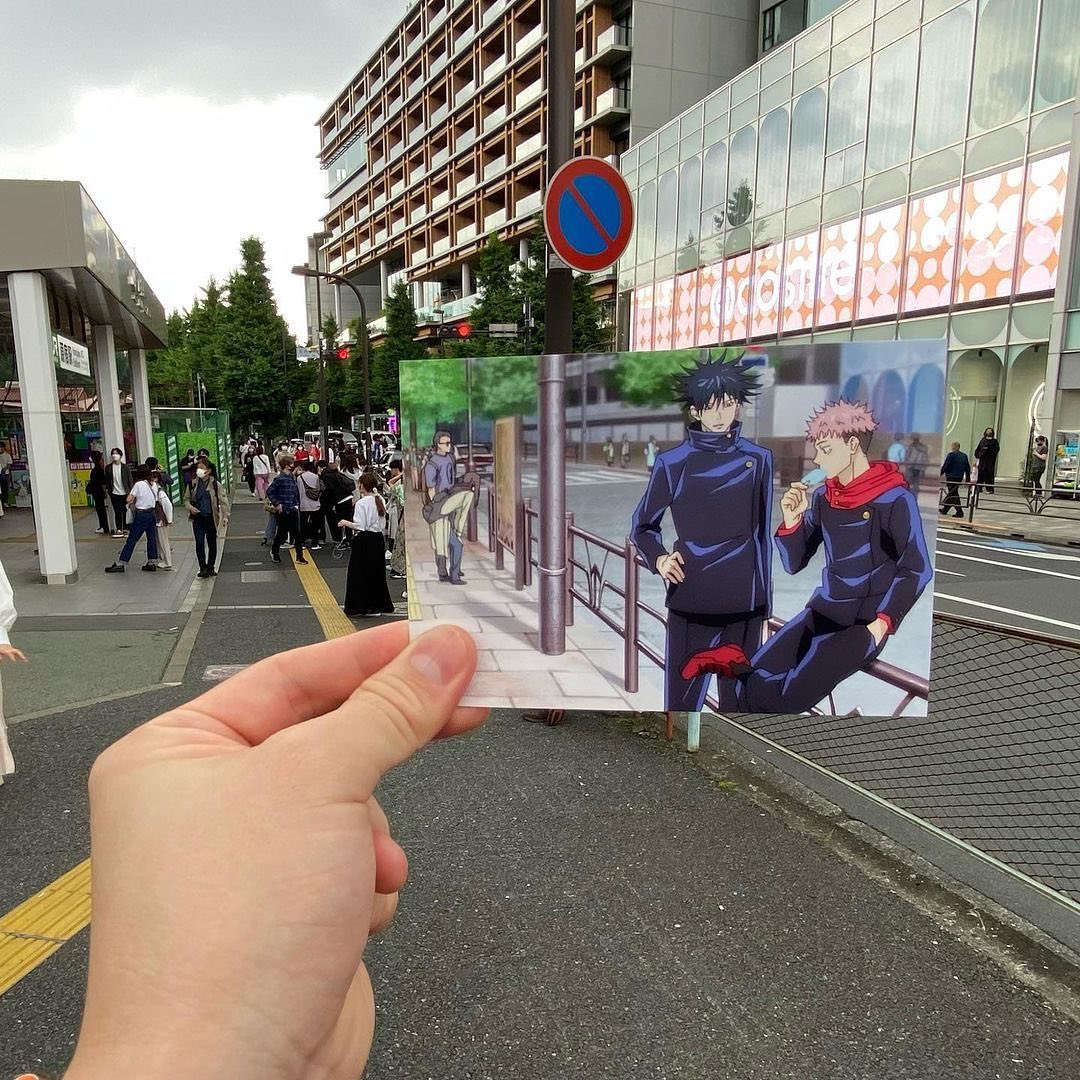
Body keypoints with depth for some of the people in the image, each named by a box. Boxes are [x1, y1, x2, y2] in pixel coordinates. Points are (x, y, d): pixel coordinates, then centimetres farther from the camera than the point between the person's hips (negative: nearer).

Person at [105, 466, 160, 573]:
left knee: (131, 540, -2)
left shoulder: (138, 484, -10)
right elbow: (156, 500, 5)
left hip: (141, 515, -5)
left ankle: (120, 564, 2)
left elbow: (128, 500, -13)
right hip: (151, 514, 5)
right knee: (151, 538, 9)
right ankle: (152, 563, 10)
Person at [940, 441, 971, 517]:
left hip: (951, 477, -7)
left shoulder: (951, 455, -11)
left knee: (953, 494, -4)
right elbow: (967, 468, 14)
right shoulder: (964, 456, 11)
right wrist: (968, 479, 19)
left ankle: (959, 512, -10)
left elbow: (946, 466, -16)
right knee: (953, 493, 16)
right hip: (960, 477, 7)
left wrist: (941, 473, -3)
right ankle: (944, 509, 26)